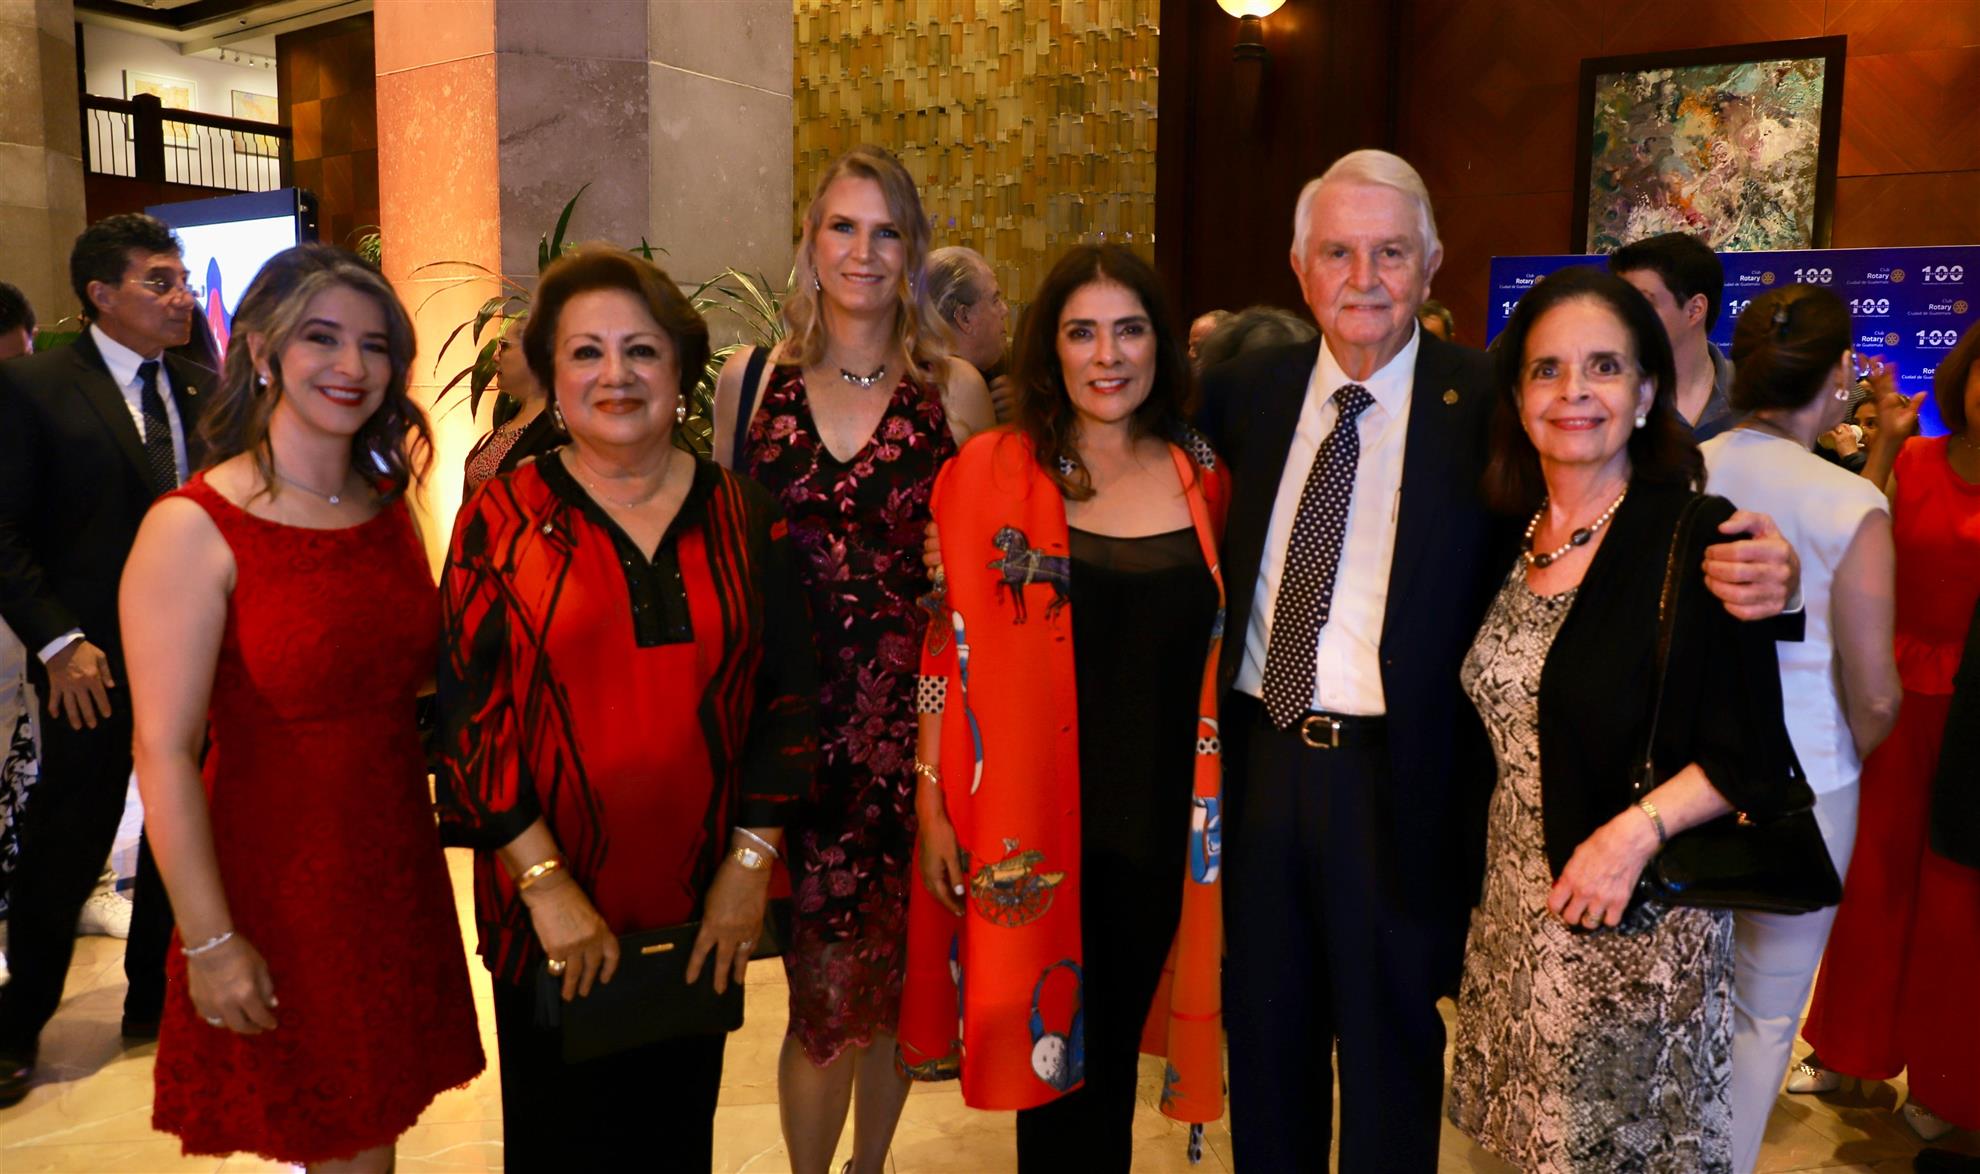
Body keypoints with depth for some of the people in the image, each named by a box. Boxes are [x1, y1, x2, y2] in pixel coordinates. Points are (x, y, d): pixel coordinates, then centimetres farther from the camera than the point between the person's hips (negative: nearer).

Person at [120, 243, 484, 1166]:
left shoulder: (391, 503, 4)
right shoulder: (194, 529, -16)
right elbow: (166, 753, -17)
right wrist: (210, 942, -16)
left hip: (396, 872, 5)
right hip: (276, 886, -5)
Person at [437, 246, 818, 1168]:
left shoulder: (743, 517, 2)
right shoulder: (502, 520, -4)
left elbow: (786, 697, 1)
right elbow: (468, 712, -8)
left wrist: (751, 861, -5)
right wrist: (546, 883, -12)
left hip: (701, 913, 2)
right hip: (550, 917, -1)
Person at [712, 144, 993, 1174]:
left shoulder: (953, 390, 3)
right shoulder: (749, 381, 5)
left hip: (910, 713, 0)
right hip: (787, 713, 0)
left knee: (892, 971, 12)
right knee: (828, 985, 0)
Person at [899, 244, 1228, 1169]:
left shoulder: (1200, 474, 4)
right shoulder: (991, 471, -6)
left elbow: (1210, 646, 10)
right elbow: (948, 647, -5)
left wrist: (1213, 805, 7)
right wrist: (933, 803, -7)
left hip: (1162, 817, 3)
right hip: (1037, 820, -2)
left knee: (1119, 1039, 17)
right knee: (1053, 1044, 12)